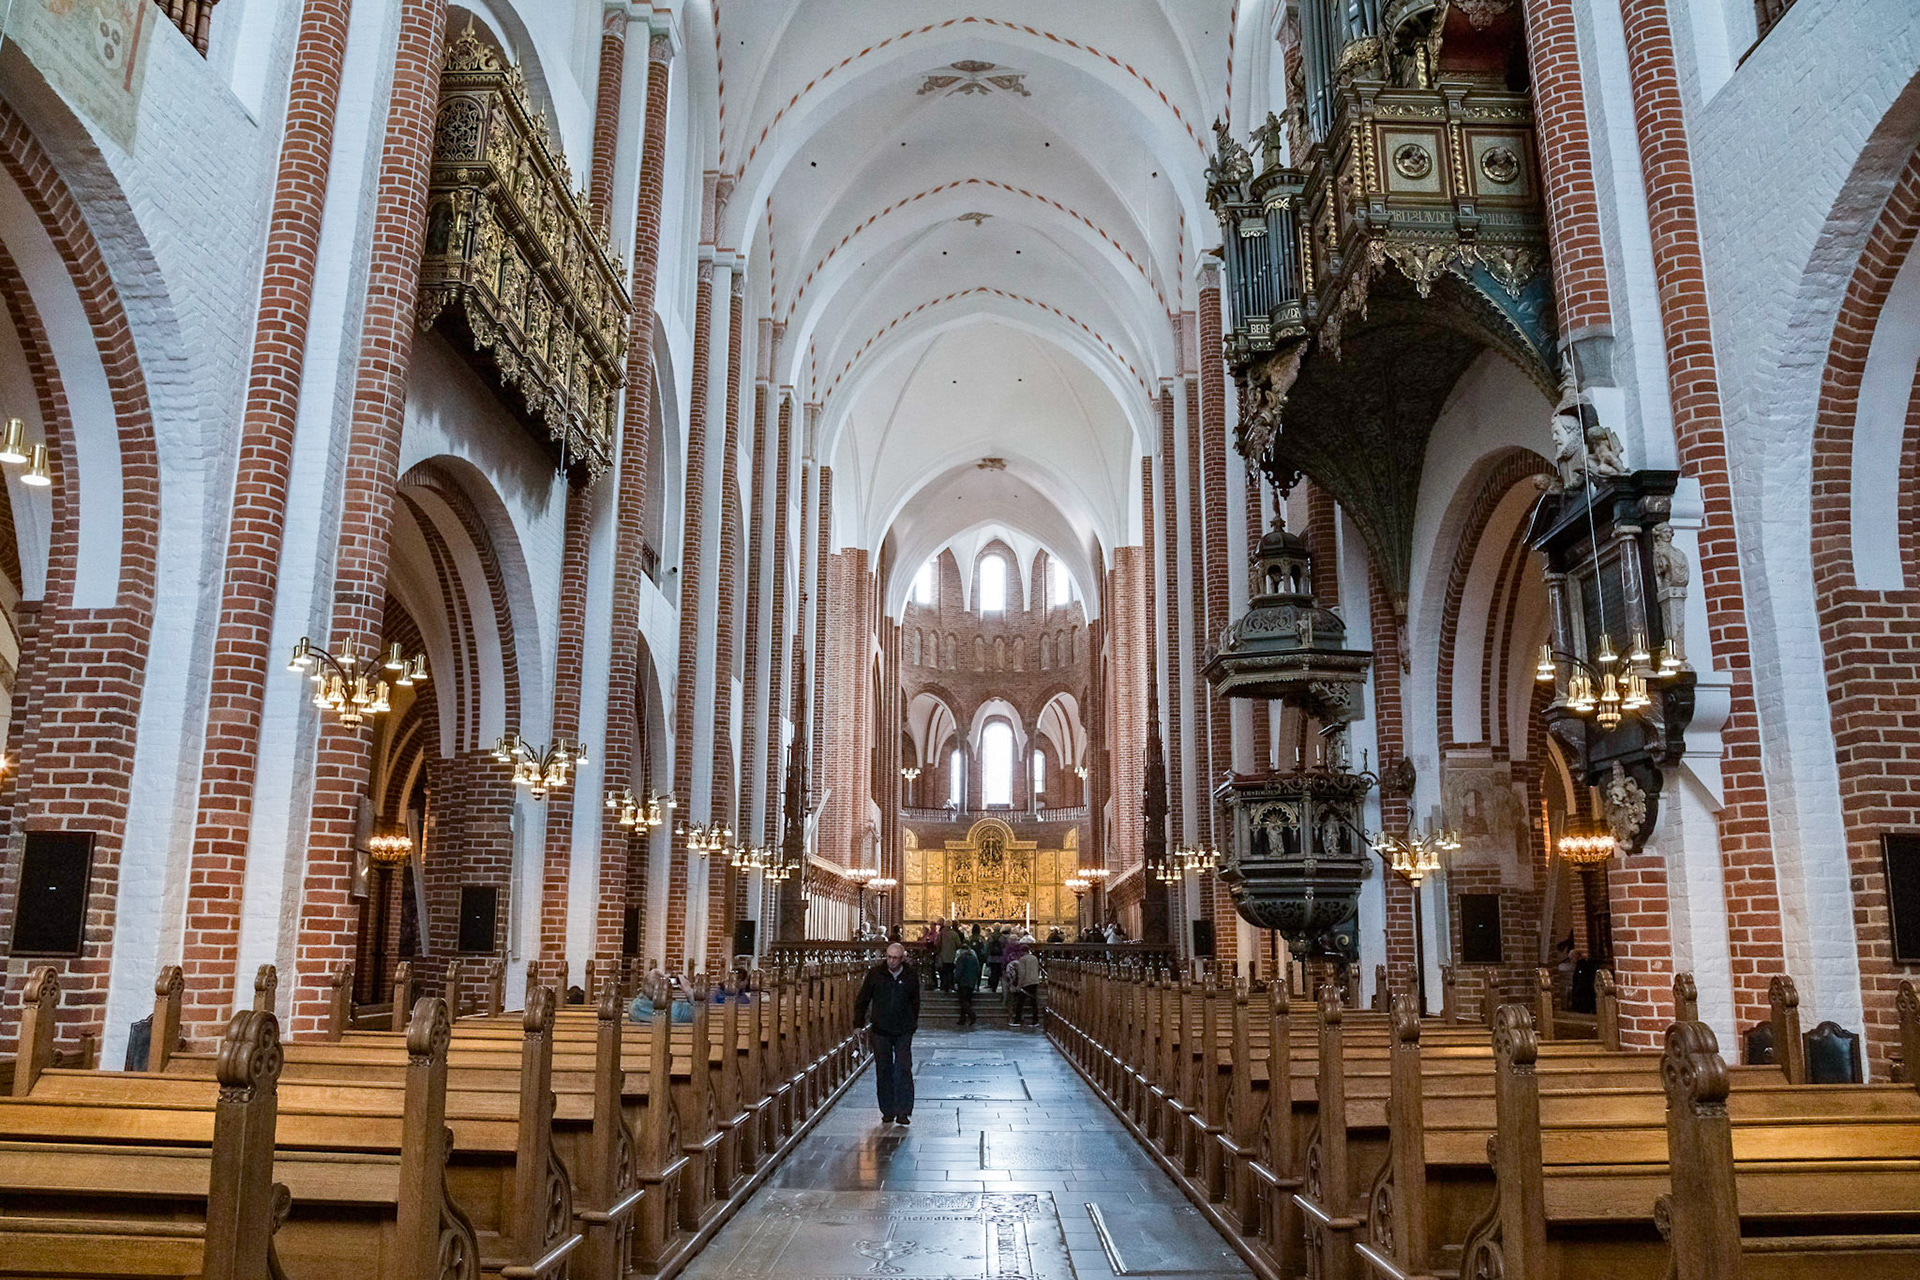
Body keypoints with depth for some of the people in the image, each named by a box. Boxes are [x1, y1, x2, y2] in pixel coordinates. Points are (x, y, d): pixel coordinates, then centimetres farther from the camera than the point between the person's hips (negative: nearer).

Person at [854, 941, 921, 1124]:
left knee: (903, 1070, -7)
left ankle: (903, 1112, -3)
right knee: (883, 1071, 5)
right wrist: (859, 1024, 3)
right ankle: (887, 1112, 15)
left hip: (903, 1033, -1)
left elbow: (915, 1004, 14)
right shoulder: (875, 974, -1)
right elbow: (862, 1000, 7)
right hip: (881, 1031, 1)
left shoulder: (911, 977, 1)